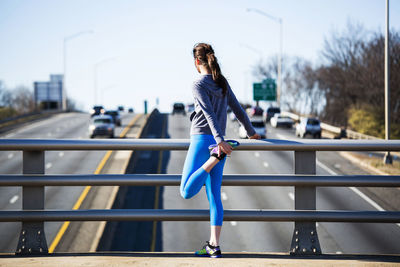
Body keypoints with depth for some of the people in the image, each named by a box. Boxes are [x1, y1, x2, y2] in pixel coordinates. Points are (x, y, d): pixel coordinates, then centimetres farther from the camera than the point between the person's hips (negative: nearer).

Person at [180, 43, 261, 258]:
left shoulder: (199, 85, -8)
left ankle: (216, 156, -20)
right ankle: (214, 246, 6)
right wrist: (251, 132, 29)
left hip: (202, 139, -7)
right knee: (214, 196, 7)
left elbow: (210, 114, -18)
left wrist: (220, 140, -25)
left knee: (187, 192, -8)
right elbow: (237, 109, 17)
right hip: (217, 142, 7)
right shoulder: (222, 83, 11)